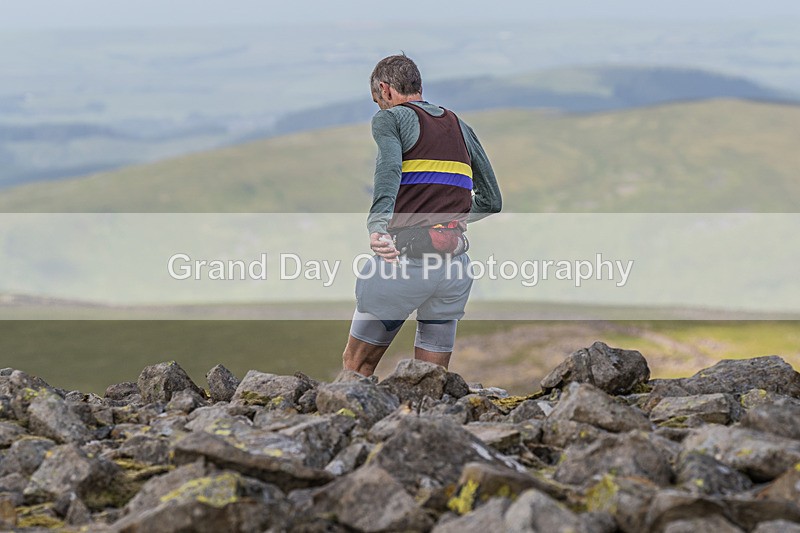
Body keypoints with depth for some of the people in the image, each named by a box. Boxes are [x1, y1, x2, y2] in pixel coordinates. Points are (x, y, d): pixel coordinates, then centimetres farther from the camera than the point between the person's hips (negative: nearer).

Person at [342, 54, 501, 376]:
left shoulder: (390, 117, 2)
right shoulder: (460, 127, 19)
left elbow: (389, 168, -19)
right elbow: (491, 202, 20)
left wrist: (378, 225, -32)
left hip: (405, 259, -5)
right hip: (456, 265, 5)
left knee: (356, 366, 8)